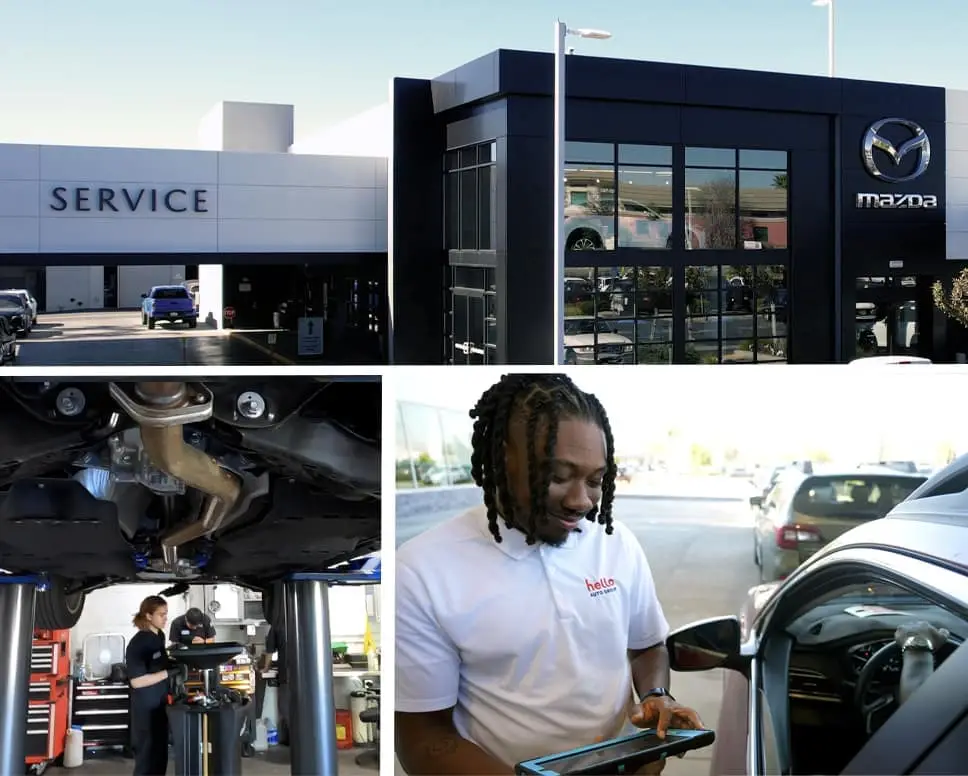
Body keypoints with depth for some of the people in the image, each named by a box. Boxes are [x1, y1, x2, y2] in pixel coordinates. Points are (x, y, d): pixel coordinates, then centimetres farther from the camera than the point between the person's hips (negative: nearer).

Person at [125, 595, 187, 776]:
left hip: (160, 704, 8)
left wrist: (174, 664, 0)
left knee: (160, 756, 15)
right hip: (145, 709, -8)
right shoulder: (138, 644, -20)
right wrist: (169, 672, -27)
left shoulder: (160, 635, 5)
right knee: (147, 758, 1)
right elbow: (136, 681, -25)